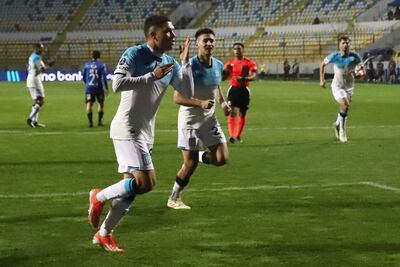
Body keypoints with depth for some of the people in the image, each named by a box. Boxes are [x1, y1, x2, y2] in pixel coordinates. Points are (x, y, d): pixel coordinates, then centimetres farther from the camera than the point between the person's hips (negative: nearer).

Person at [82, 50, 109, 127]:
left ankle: (90, 122, -13)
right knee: (101, 103, 15)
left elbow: (83, 76, 13)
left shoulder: (87, 64, 5)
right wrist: (106, 88, -10)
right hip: (99, 88, -1)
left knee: (89, 104, -2)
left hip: (89, 87, 1)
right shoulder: (101, 65, -3)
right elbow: (104, 77, -11)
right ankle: (99, 121, 14)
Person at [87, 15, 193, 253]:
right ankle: (99, 197, 4)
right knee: (146, 182, -18)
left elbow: (188, 92, 7)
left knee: (131, 187, 10)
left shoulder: (170, 63, 10)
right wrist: (152, 76, -25)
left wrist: (185, 62, -3)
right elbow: (117, 84, -23)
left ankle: (104, 233, 23)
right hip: (128, 129, -8)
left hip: (146, 133, 8)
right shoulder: (134, 54, -11)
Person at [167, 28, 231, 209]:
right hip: (190, 119, -5)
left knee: (222, 159, -7)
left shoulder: (218, 65, 1)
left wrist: (223, 102, 4)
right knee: (190, 165, -3)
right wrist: (200, 103, -33)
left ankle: (200, 157, 26)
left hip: (210, 119, 5)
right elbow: (177, 98, -21)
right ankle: (174, 199, 18)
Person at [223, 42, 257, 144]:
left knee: (242, 113, 7)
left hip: (244, 89, -1)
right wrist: (225, 71, -11)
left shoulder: (249, 63, 0)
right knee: (232, 112, -13)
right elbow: (223, 77, 11)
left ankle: (238, 136, 21)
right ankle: (232, 135, -21)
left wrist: (243, 78, -29)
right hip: (233, 89, 1)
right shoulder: (230, 63, 9)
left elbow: (254, 76, -12)